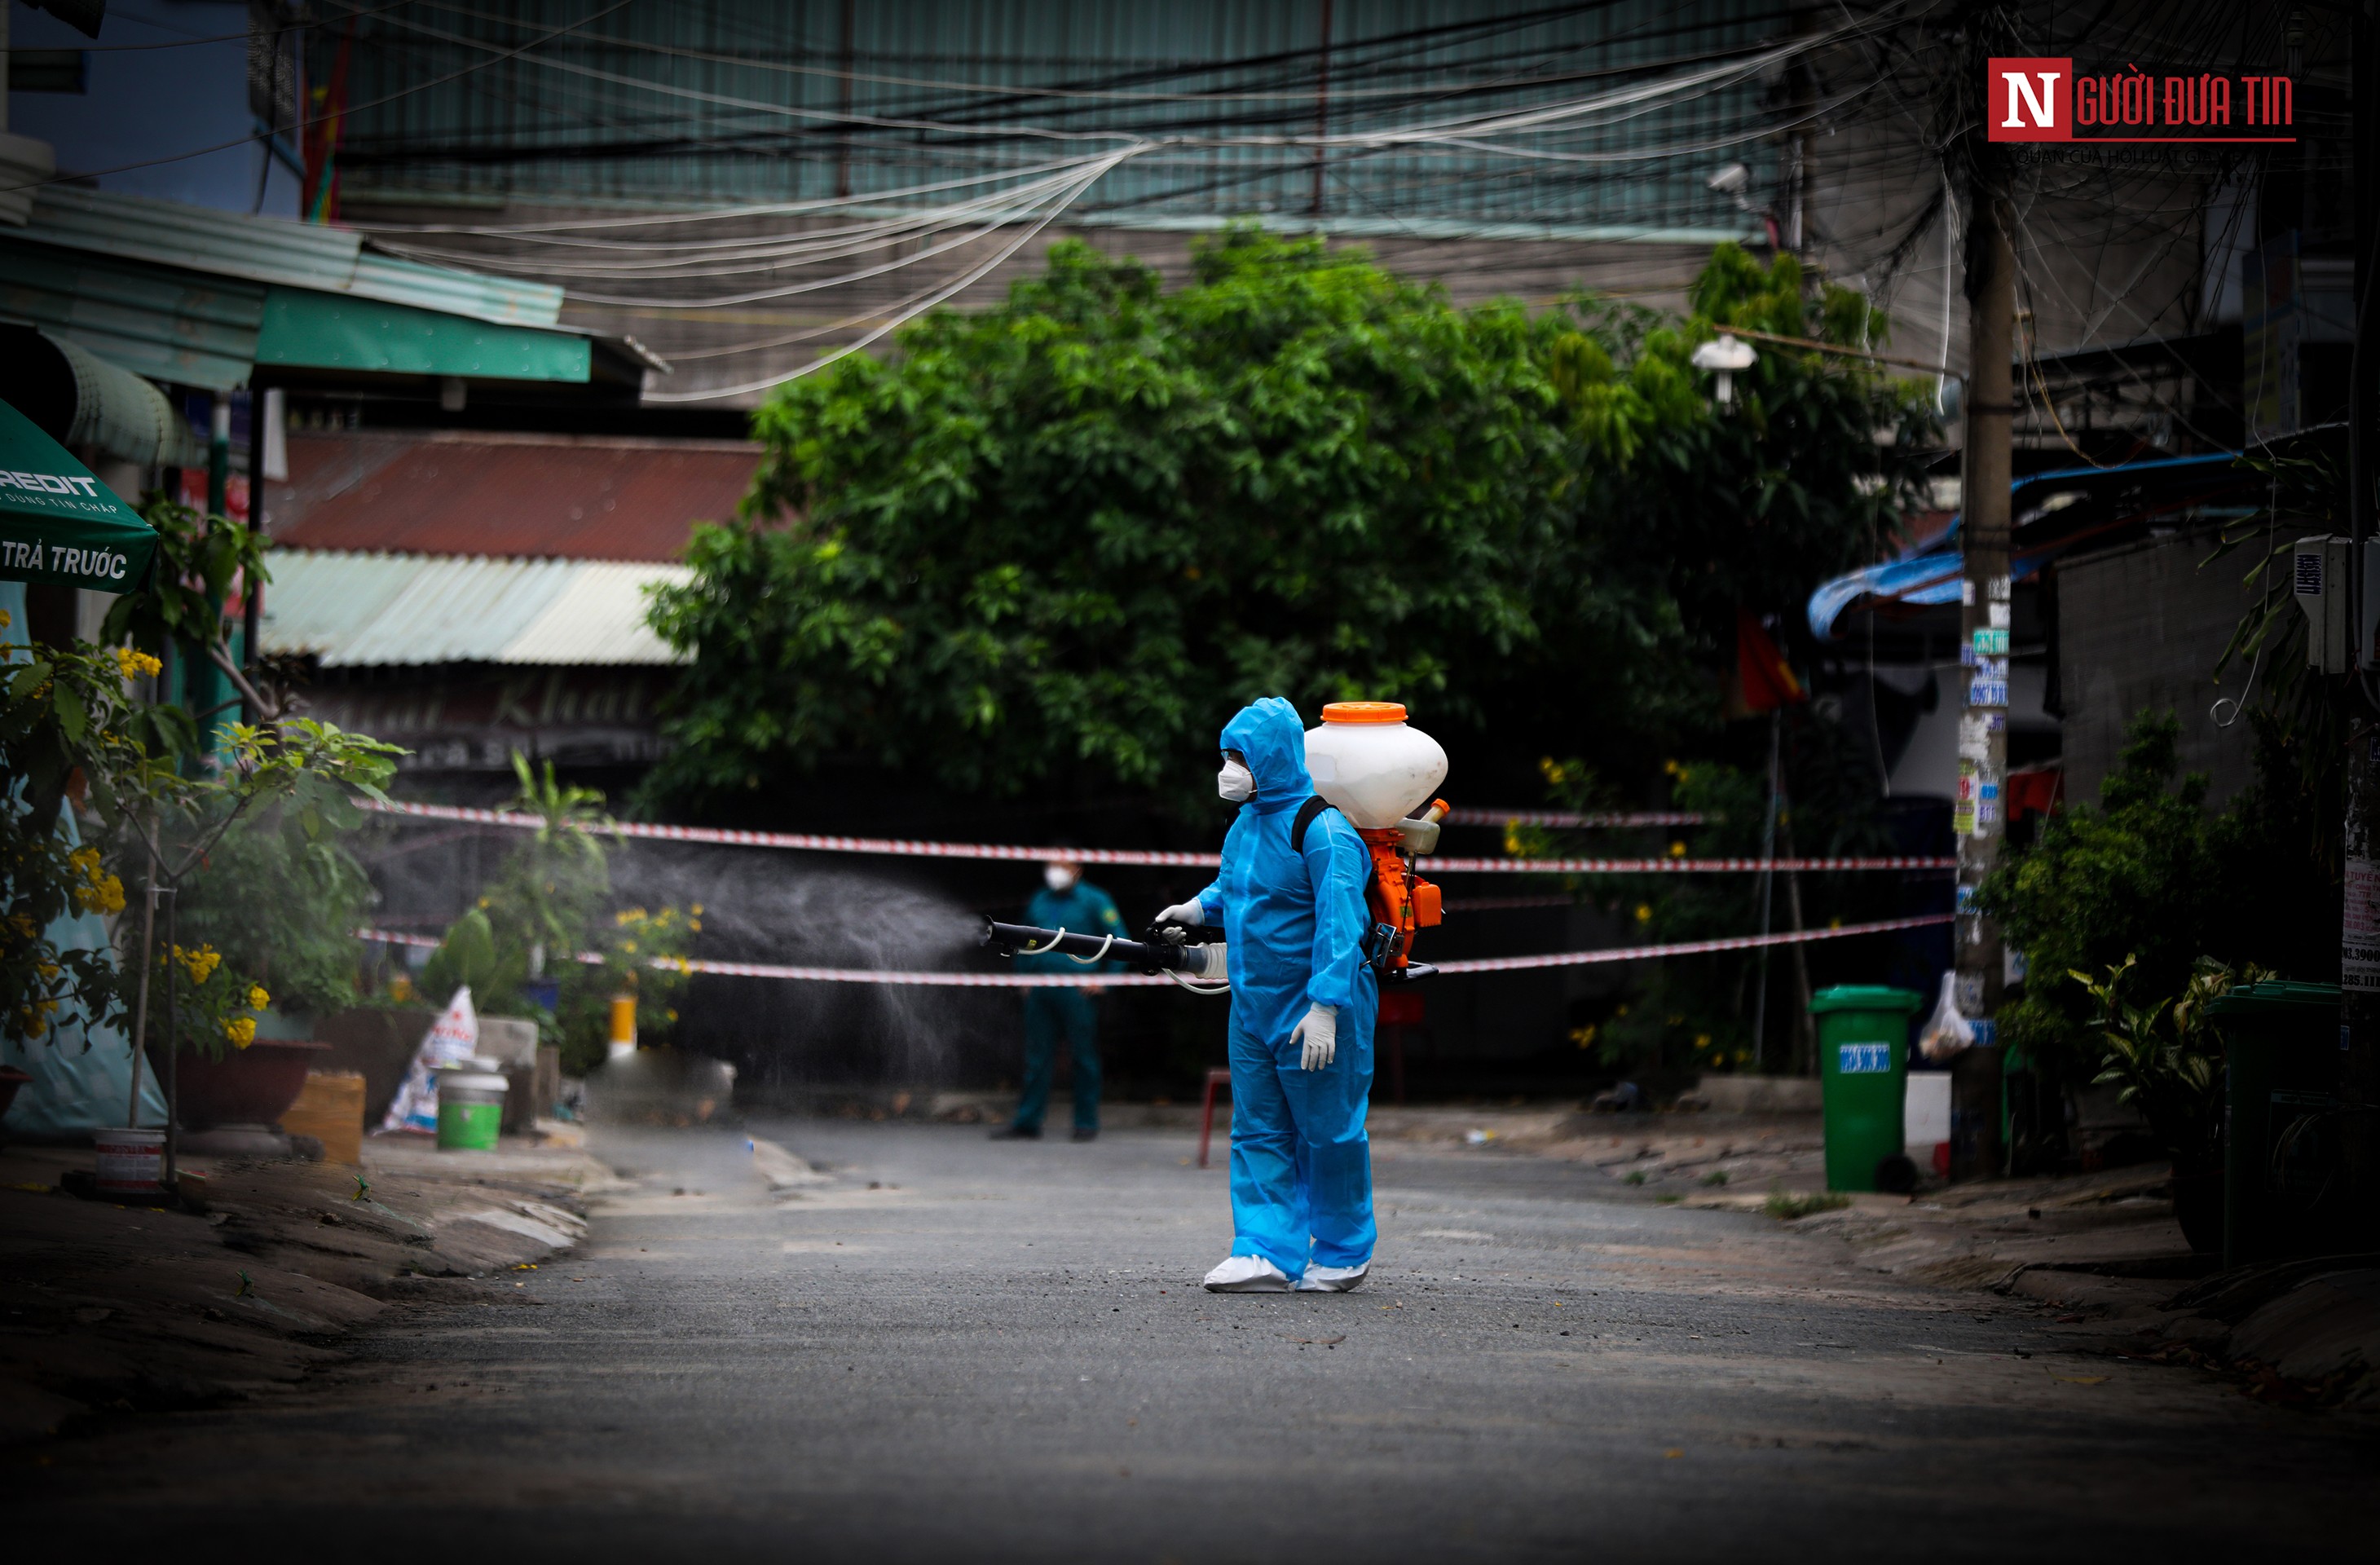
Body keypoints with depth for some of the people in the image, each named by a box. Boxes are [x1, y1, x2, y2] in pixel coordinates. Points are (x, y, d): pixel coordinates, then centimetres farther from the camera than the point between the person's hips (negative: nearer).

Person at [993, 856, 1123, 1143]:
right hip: (1040, 992, 5)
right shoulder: (1039, 901, 16)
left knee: (1084, 1055, -1)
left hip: (1077, 991, -5)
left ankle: (1086, 1124, 5)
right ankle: (1027, 1122, 7)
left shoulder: (1094, 901, 0)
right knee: (1037, 1057, 5)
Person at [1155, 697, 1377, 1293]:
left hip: (1317, 1009, -8)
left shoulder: (1322, 831, -18)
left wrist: (1325, 1007, -28)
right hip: (1254, 1002, 8)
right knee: (1258, 1132, 4)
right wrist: (1202, 907, 17)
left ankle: (1344, 1254, 15)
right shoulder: (1247, 824, 9)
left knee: (1327, 1129, 2)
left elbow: (1338, 923, -23)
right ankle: (1268, 1254, 4)